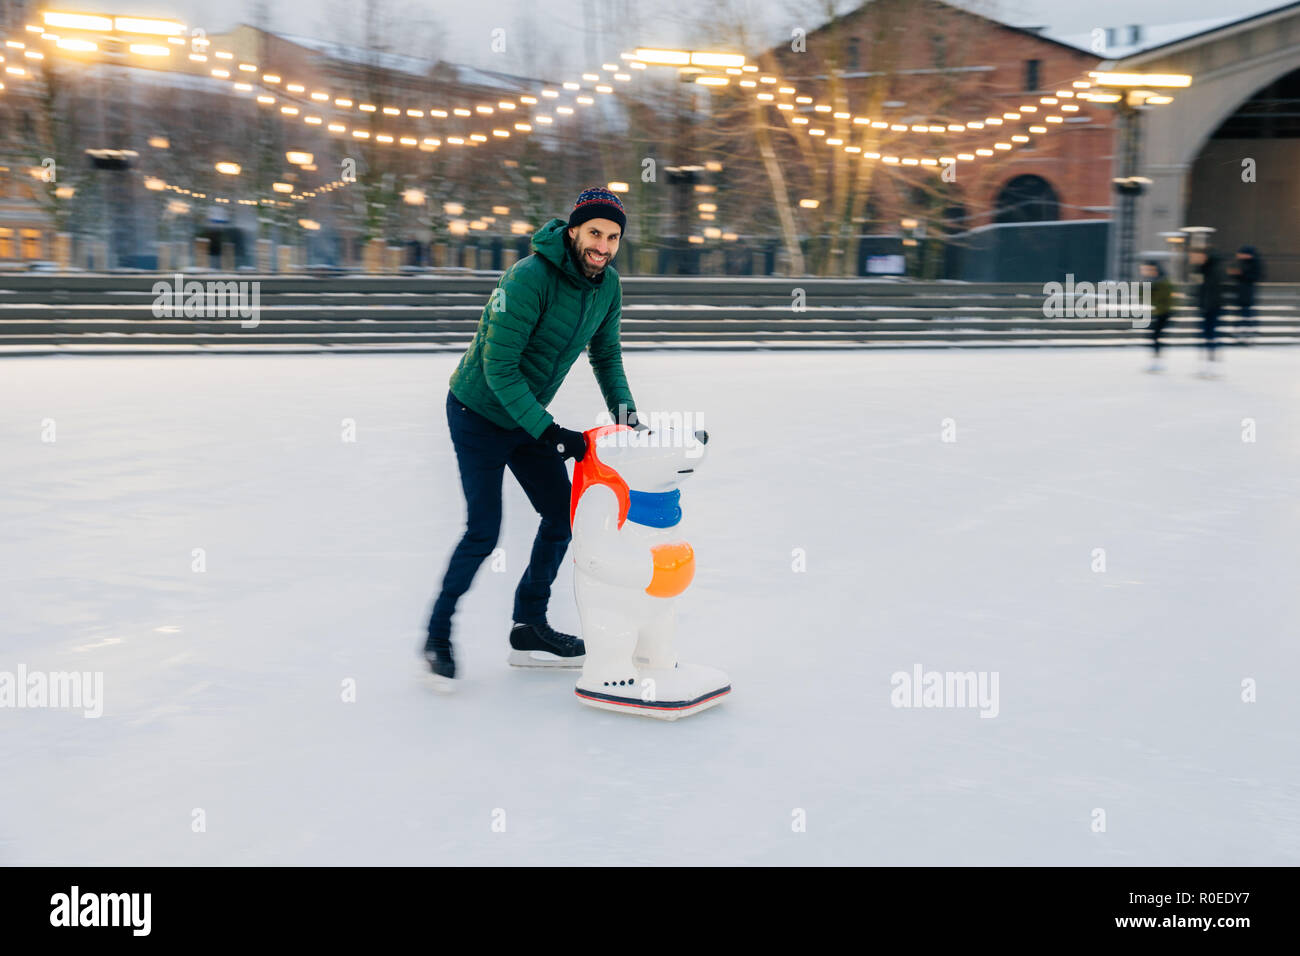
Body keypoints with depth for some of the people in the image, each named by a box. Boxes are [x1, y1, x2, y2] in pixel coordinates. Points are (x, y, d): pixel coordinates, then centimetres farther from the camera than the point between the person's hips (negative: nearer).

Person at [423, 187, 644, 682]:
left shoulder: (608, 284, -5)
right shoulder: (528, 278, -29)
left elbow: (606, 353, 9)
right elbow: (499, 367, -28)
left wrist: (622, 406, -8)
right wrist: (548, 431, -30)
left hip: (529, 415, 8)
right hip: (479, 412, -8)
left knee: (563, 514, 6)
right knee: (484, 530, -8)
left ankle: (529, 629, 20)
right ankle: (438, 635, 10)